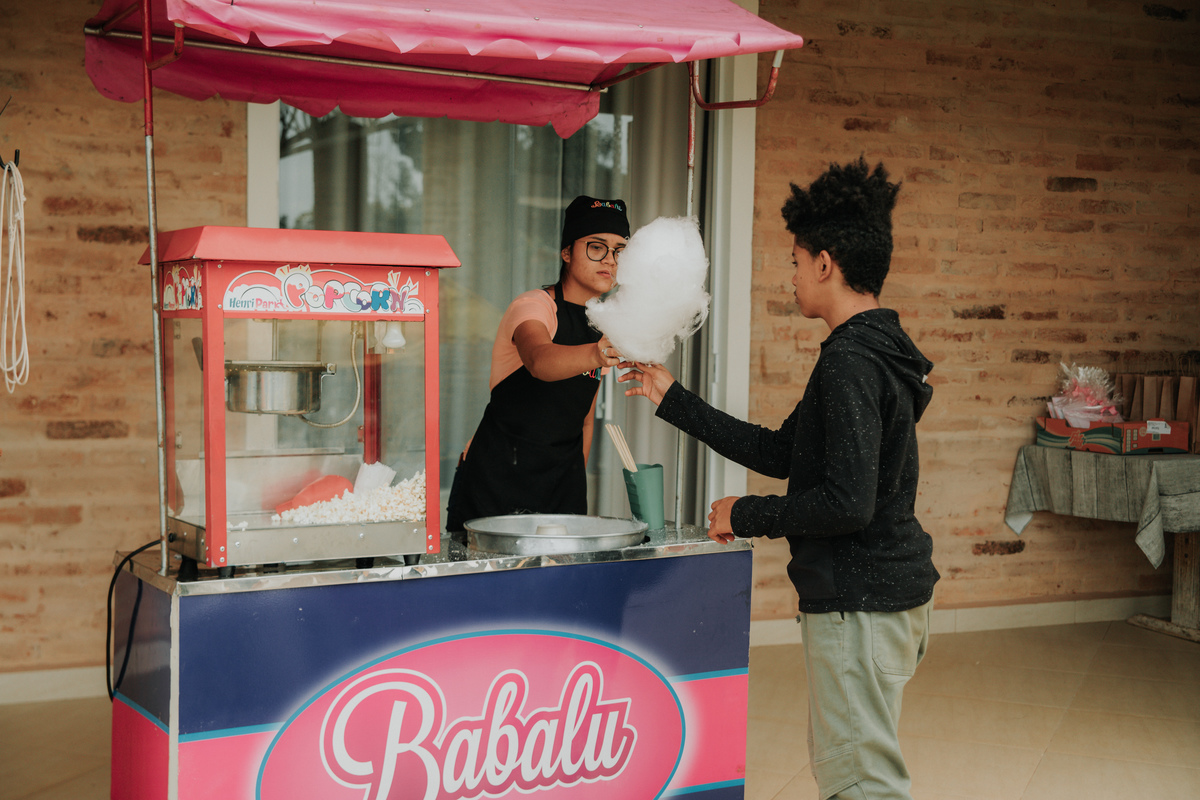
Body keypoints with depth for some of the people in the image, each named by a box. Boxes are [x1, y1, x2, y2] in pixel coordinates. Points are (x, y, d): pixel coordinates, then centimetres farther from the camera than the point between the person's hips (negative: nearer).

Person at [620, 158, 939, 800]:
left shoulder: (851, 363, -20)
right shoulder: (874, 352, 14)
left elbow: (847, 502, -27)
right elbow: (779, 452, 19)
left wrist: (746, 516, -13)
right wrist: (674, 401, 21)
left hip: (861, 603, -11)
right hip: (888, 592, 11)